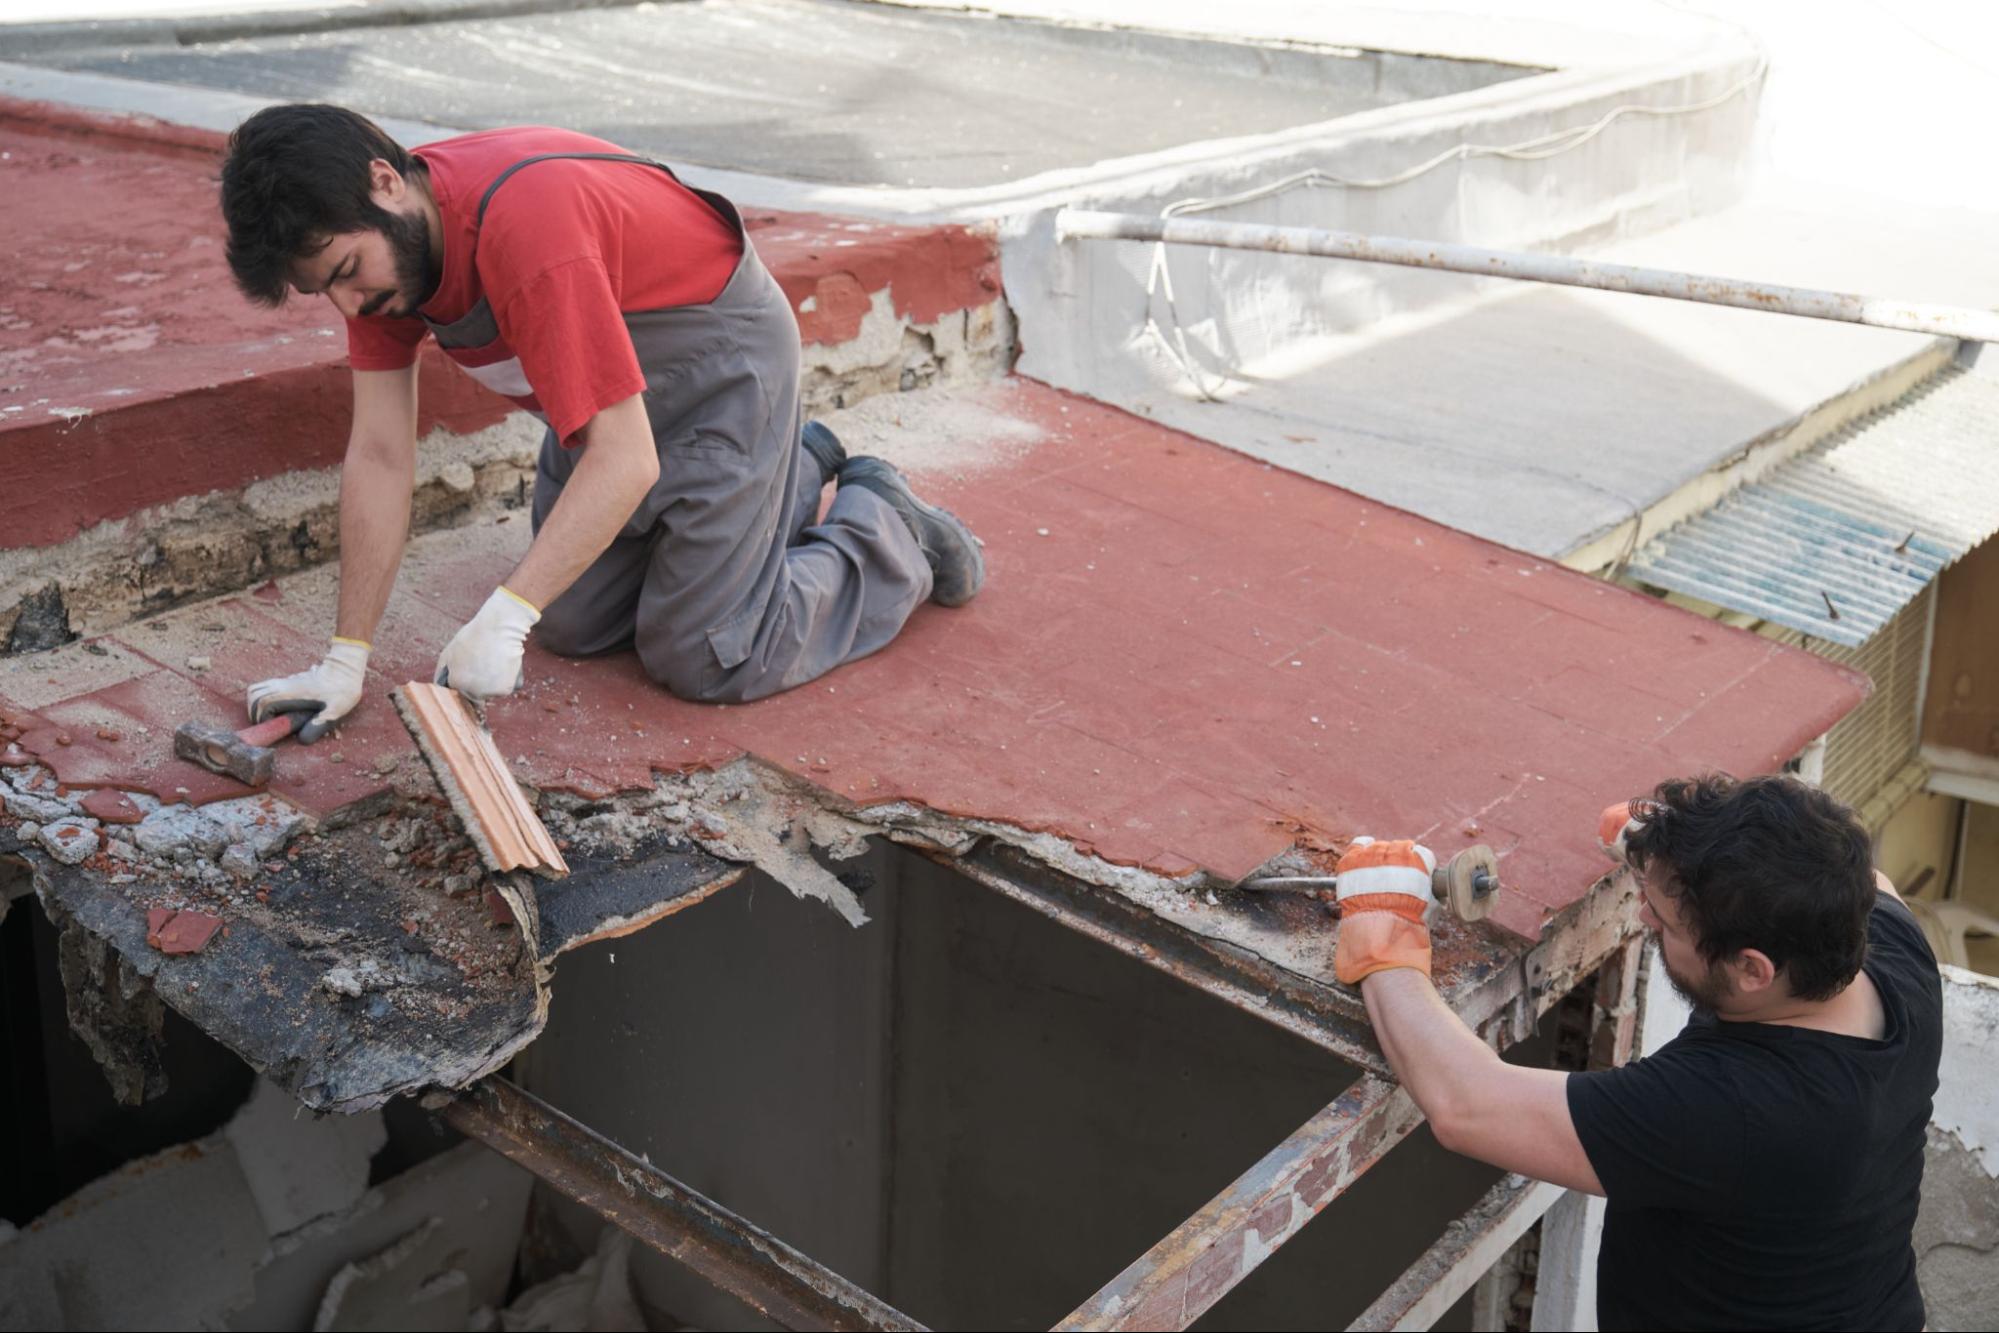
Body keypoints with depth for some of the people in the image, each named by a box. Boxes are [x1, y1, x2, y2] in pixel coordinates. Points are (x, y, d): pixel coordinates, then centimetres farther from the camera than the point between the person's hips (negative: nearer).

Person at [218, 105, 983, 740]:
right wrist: (344, 662, -12)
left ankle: (888, 532, 16)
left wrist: (504, 619, -44)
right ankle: (793, 476, 28)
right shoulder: (379, 244, -14)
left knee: (702, 661, -9)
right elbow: (379, 459, -10)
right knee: (569, 628, 13)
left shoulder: (525, 226, -39)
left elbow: (625, 459, -38)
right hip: (613, 378, 8)